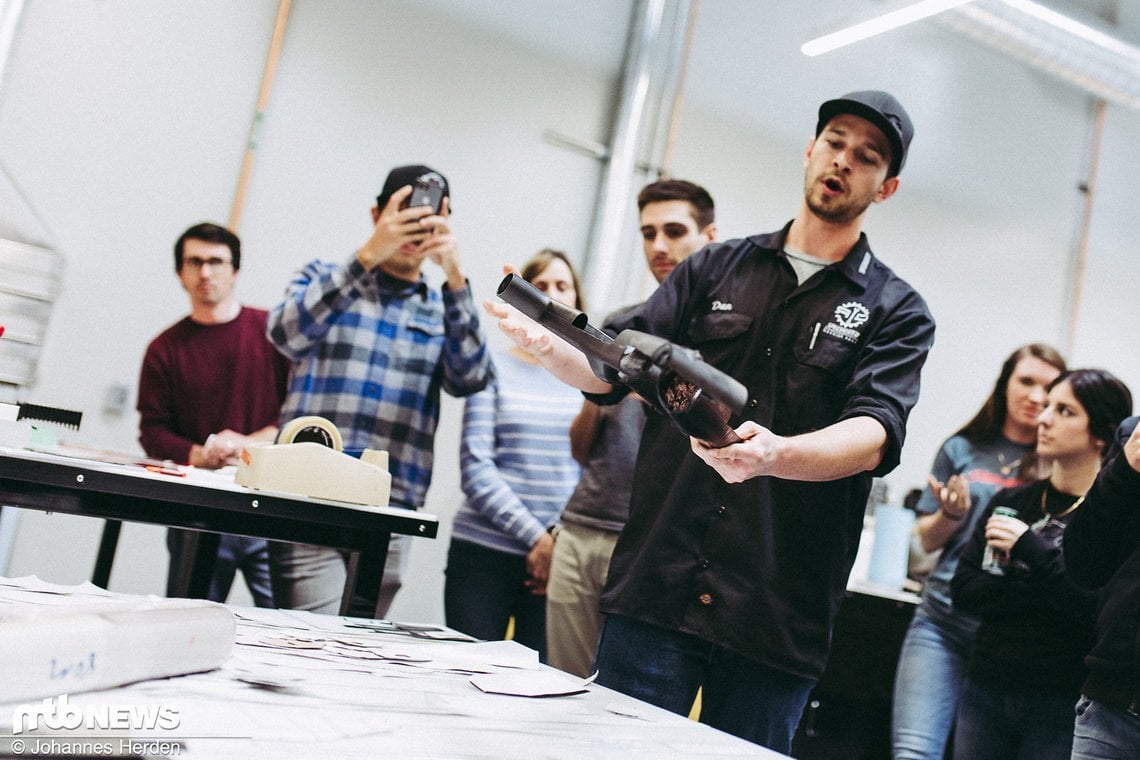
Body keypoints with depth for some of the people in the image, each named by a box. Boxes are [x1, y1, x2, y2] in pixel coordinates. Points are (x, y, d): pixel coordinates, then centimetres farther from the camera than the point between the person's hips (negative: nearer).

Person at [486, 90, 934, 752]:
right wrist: (547, 344, -18)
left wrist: (775, 454, -33)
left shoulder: (898, 313, 6)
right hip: (656, 592, 1)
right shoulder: (715, 269, 12)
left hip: (776, 620, -1)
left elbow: (876, 435, -12)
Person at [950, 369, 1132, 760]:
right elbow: (964, 589, 1)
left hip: (1062, 707, -4)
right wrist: (1038, 594, -12)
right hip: (985, 693, 5)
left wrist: (1033, 550, -19)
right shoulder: (1010, 502, 8)